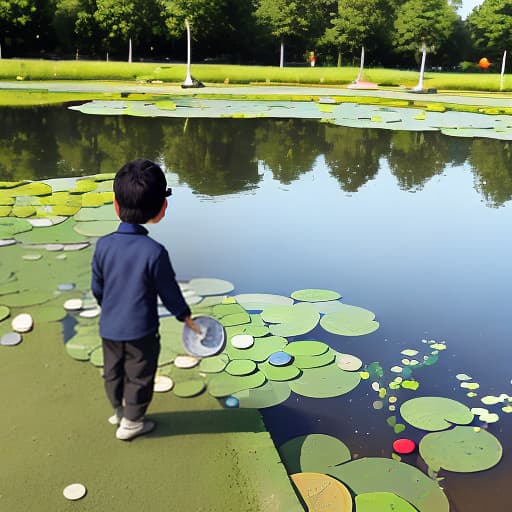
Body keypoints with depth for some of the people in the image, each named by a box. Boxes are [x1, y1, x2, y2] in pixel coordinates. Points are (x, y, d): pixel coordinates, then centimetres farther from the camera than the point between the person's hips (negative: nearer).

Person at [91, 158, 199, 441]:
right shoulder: (154, 252, -23)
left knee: (113, 372, 24)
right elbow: (169, 292, -13)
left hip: (109, 328, 4)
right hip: (141, 331, -4)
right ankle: (131, 423, 30)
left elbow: (97, 288, 0)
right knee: (139, 377, 16)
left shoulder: (103, 245, -12)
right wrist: (187, 318, 4)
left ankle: (119, 410, 44)